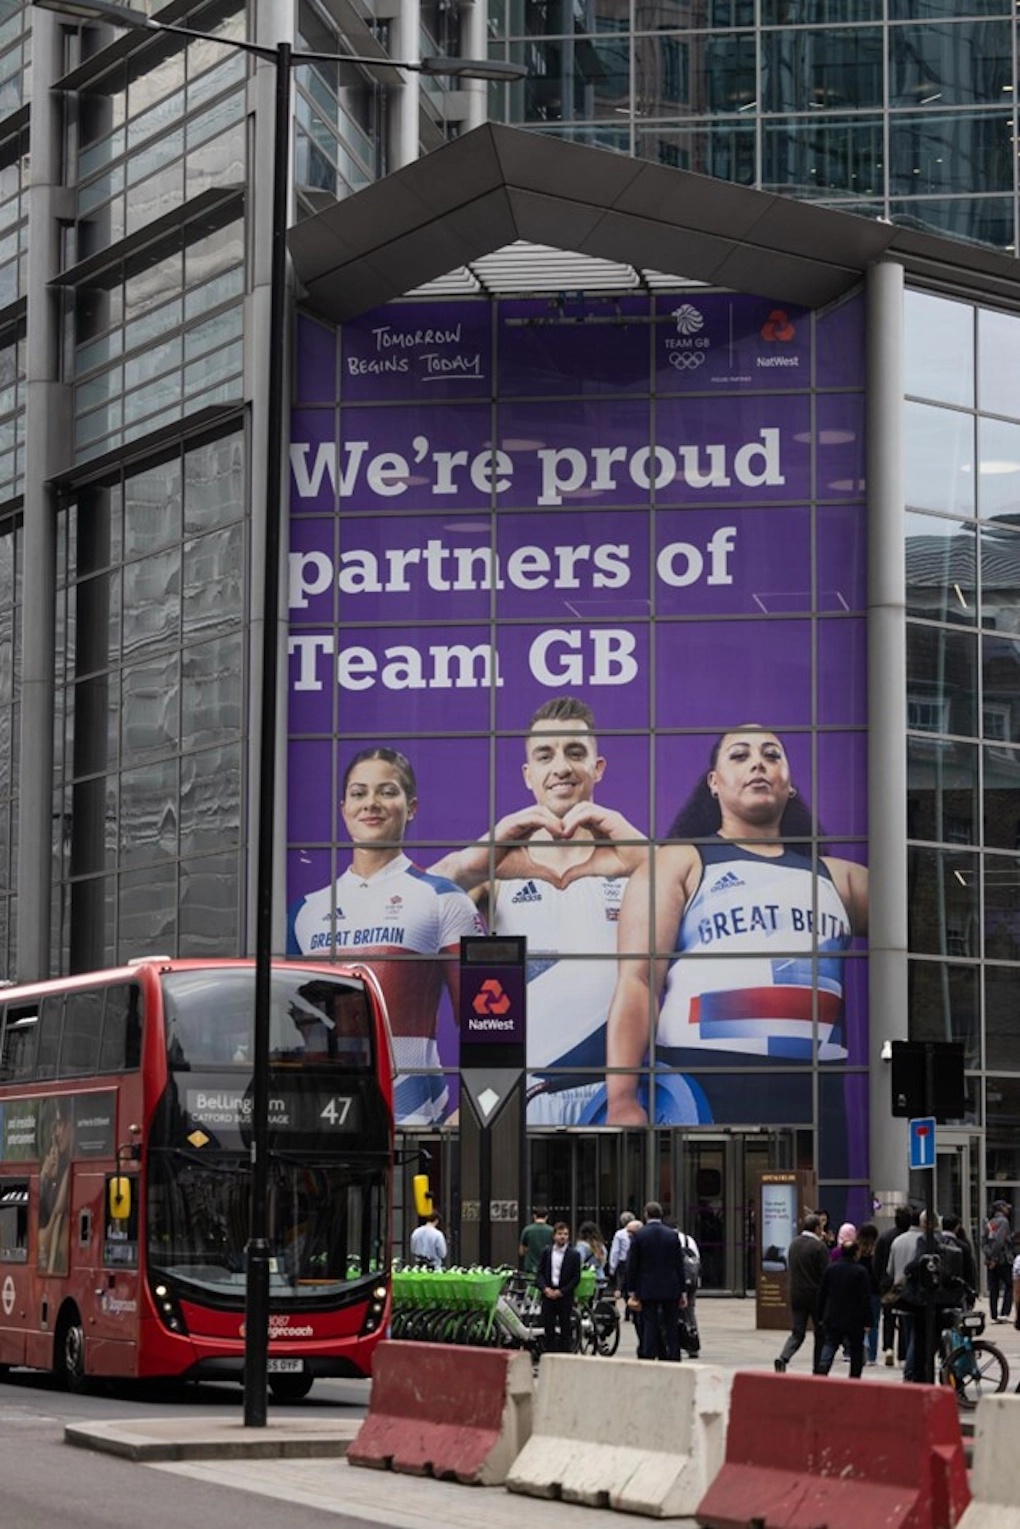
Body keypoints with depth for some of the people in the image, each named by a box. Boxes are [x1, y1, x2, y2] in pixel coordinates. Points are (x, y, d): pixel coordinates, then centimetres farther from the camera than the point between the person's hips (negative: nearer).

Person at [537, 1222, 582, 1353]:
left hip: (565, 1297, -2)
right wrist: (545, 1288, -10)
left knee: (565, 1330, 1)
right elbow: (540, 1273, 7)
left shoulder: (574, 1254, 0)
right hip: (548, 1296, 2)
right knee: (549, 1330, 4)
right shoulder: (546, 1252, 7)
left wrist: (561, 1291, -11)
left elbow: (576, 1278, -3)